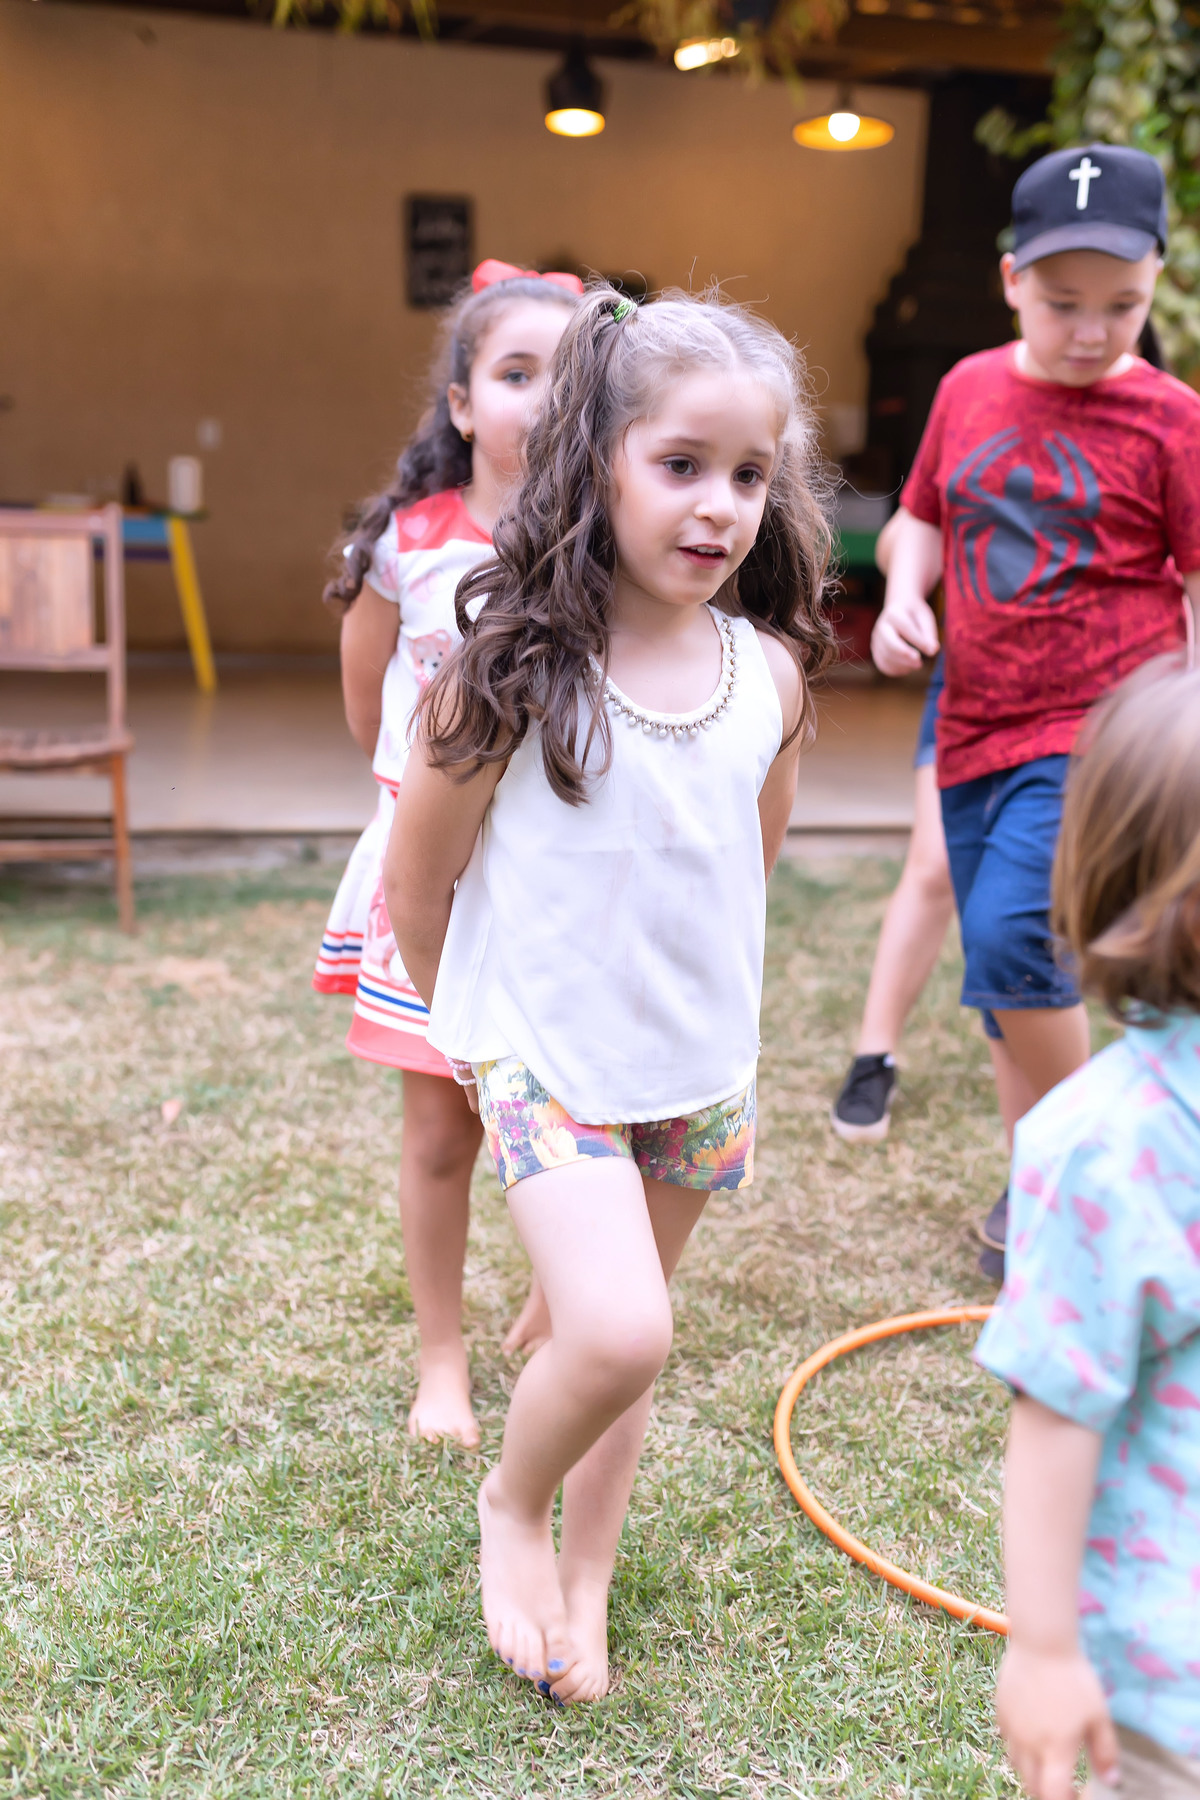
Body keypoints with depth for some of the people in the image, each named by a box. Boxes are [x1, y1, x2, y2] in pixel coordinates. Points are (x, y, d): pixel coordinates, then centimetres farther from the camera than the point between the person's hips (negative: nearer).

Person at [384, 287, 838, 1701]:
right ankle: (510, 1509, 16)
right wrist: (482, 1016, 6)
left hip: (700, 1064, 4)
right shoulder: (510, 673, -18)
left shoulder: (770, 678, -6)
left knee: (620, 1339, 16)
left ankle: (582, 1586, 38)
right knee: (618, 1333, -18)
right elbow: (416, 882, -6)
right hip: (540, 1054, -4)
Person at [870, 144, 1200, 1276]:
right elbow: (923, 521, 19)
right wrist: (903, 594, -2)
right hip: (976, 728, 5)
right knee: (1004, 986, 11)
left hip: (1097, 729, -5)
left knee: (1013, 938, -22)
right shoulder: (969, 390, 7)